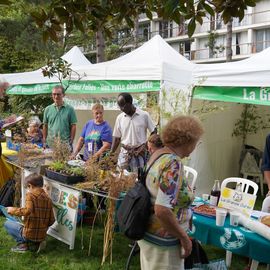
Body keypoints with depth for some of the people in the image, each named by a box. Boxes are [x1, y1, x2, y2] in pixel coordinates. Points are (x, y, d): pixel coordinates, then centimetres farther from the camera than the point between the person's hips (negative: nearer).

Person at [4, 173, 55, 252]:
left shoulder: (30, 195, -12)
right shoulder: (48, 199, 3)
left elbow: (27, 211, -30)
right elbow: (51, 221, 4)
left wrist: (13, 210, -13)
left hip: (29, 235, -5)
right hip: (42, 236, 5)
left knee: (7, 223, 17)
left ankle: (22, 243, 2)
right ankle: (38, 242, 11)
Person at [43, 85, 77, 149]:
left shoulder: (70, 109, 1)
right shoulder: (48, 109, 9)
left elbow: (73, 126, 0)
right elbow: (45, 126, 12)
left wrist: (71, 141, -7)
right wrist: (44, 141, 6)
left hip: (65, 144, -2)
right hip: (50, 143, 2)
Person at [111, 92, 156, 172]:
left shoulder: (144, 115, -5)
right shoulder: (120, 118, 3)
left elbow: (154, 132, 3)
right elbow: (116, 137, 9)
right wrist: (111, 154, 3)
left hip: (140, 153, -2)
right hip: (124, 153, 2)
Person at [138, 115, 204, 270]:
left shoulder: (158, 154, 1)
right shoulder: (173, 164, -26)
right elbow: (162, 210, -33)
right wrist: (184, 238, -20)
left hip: (149, 233, 9)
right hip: (162, 241, -9)